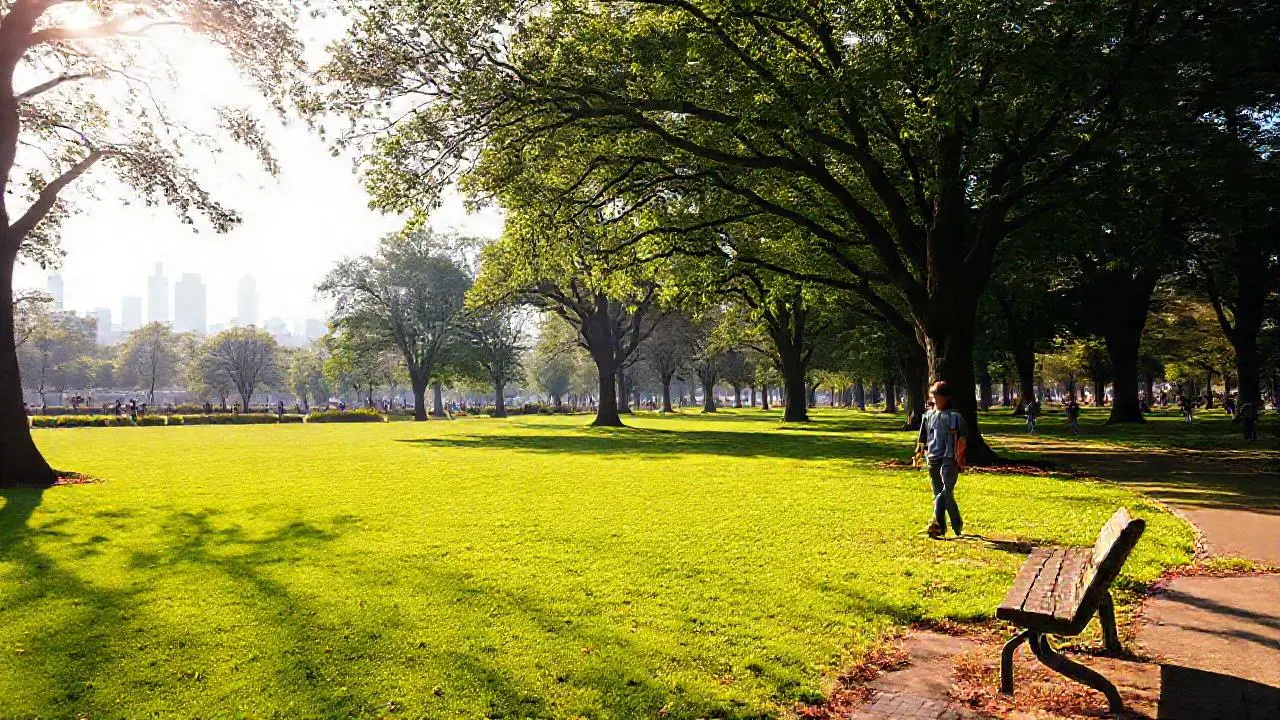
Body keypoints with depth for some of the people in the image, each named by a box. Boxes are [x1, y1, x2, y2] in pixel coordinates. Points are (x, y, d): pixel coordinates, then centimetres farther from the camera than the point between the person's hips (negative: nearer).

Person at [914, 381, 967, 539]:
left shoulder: (955, 417, -1)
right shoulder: (928, 416, 13)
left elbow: (961, 441, -2)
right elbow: (922, 438, 20)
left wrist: (960, 461, -7)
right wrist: (919, 454, 14)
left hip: (949, 460, -5)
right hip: (932, 460, 6)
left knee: (946, 492, -16)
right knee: (938, 494, 8)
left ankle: (937, 523, -19)